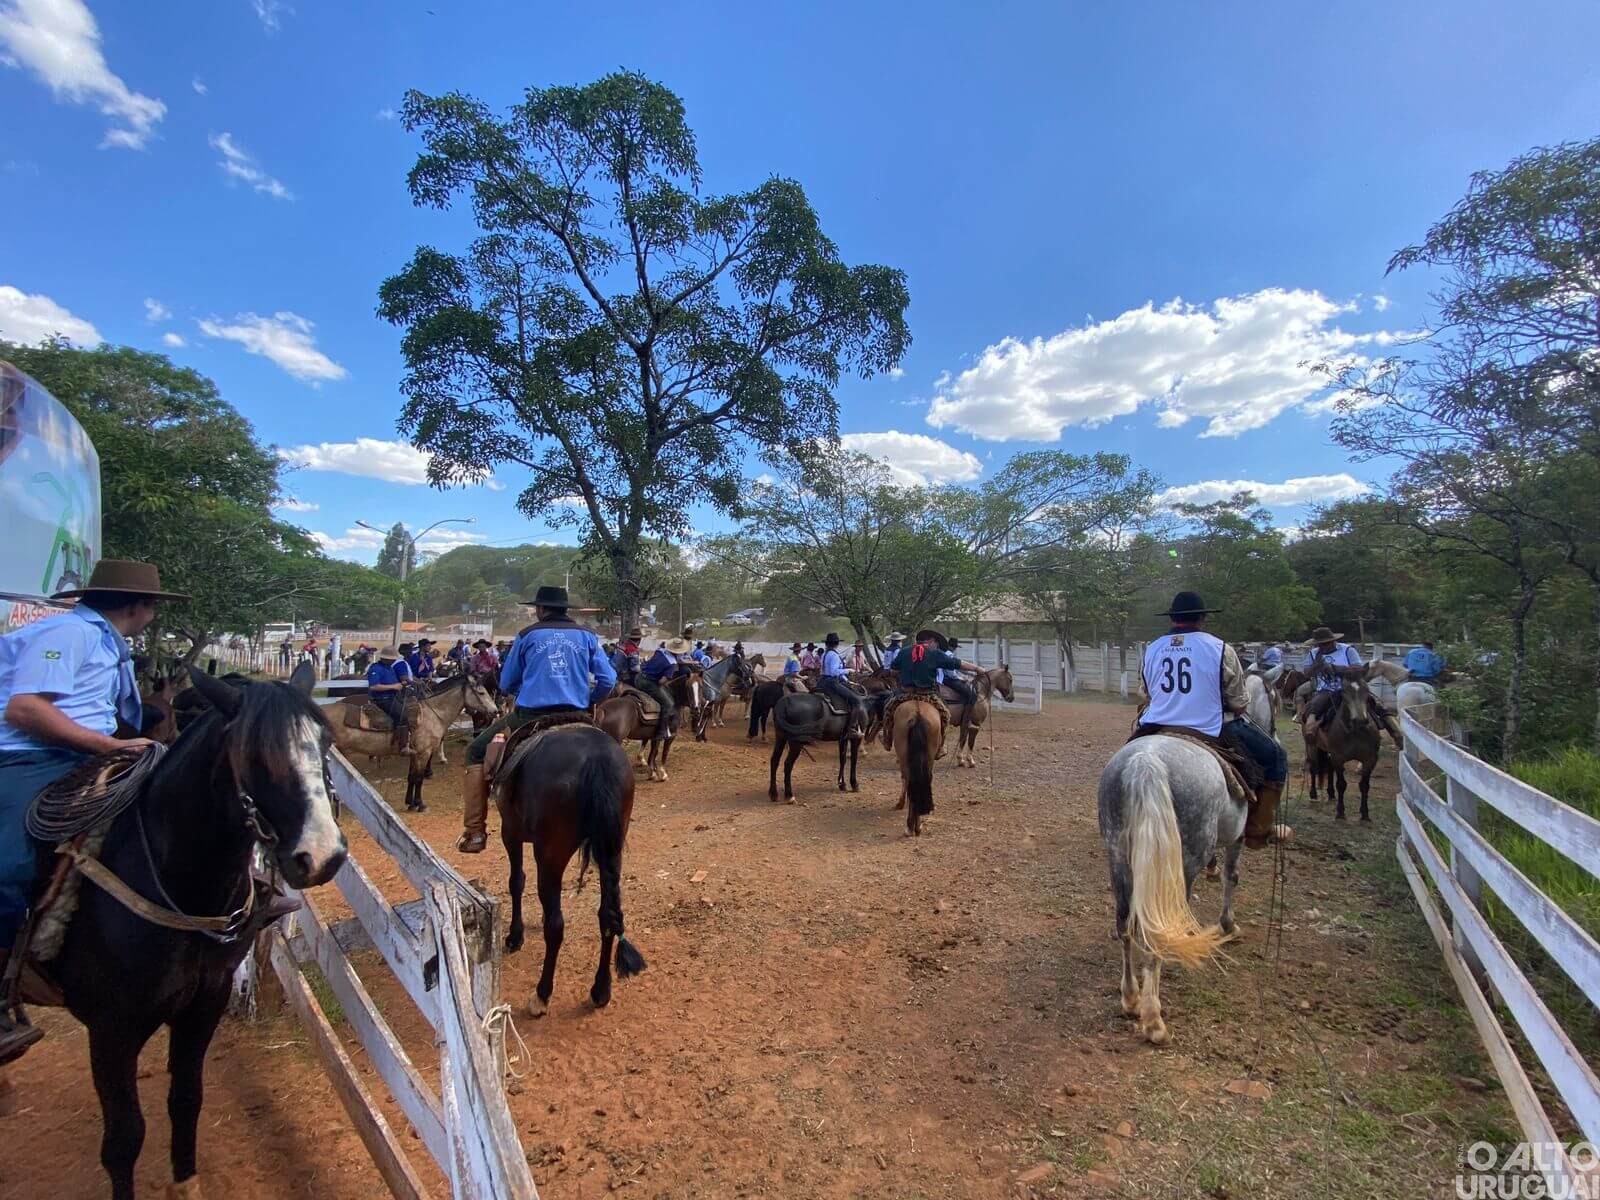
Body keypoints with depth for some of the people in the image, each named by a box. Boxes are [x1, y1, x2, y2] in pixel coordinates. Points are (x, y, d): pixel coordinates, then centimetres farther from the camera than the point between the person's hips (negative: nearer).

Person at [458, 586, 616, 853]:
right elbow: (608, 680, 2)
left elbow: (506, 685, 13)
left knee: (476, 753, 20)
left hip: (530, 716, -2)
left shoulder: (527, 636, 5)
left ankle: (475, 832, 13)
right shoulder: (587, 636, 8)